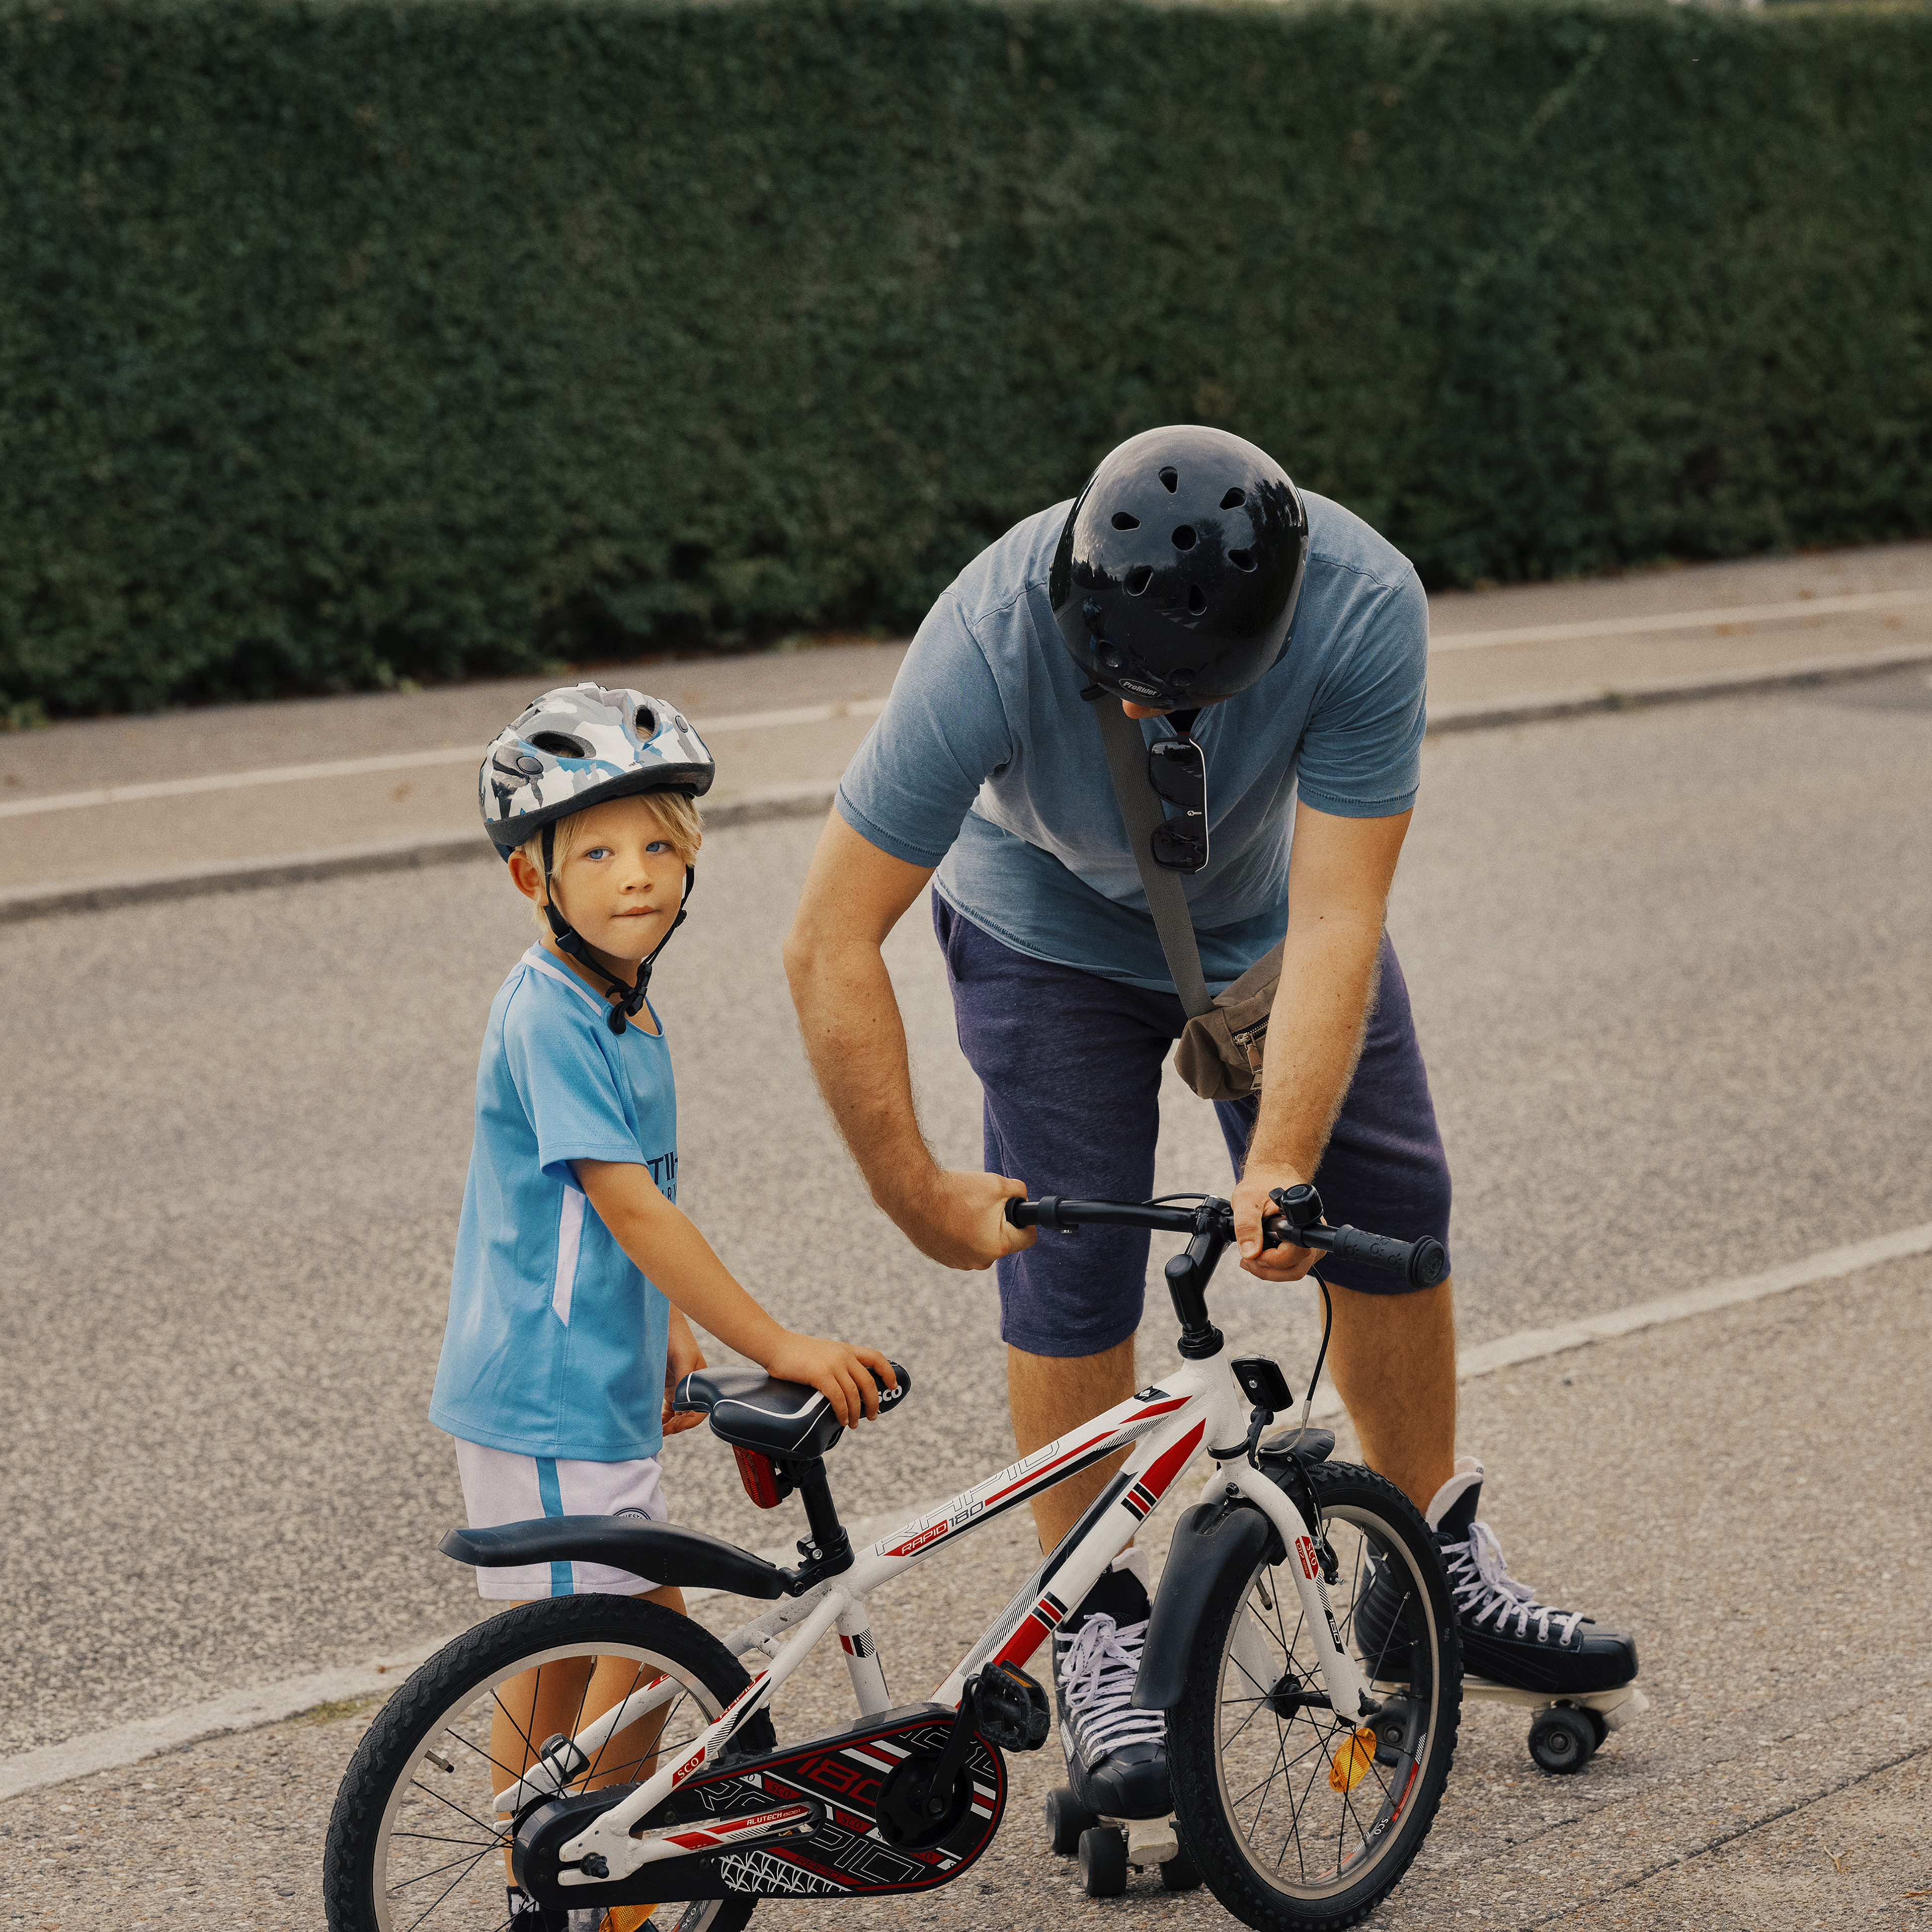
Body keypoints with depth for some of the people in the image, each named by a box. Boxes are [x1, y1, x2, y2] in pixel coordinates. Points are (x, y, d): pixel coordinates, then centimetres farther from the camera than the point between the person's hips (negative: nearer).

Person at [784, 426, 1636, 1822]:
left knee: (1392, 1207, 3)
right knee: (1070, 1268, -8)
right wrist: (922, 1197, -32)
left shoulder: (1364, 607, -38)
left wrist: (1278, 1166, -42)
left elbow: (1336, 920, -35)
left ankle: (1436, 1566, 22)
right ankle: (1099, 1628, 10)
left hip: (1271, 911, 2)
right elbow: (830, 946, -34)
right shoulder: (994, 640, -40)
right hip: (1056, 934, -2)